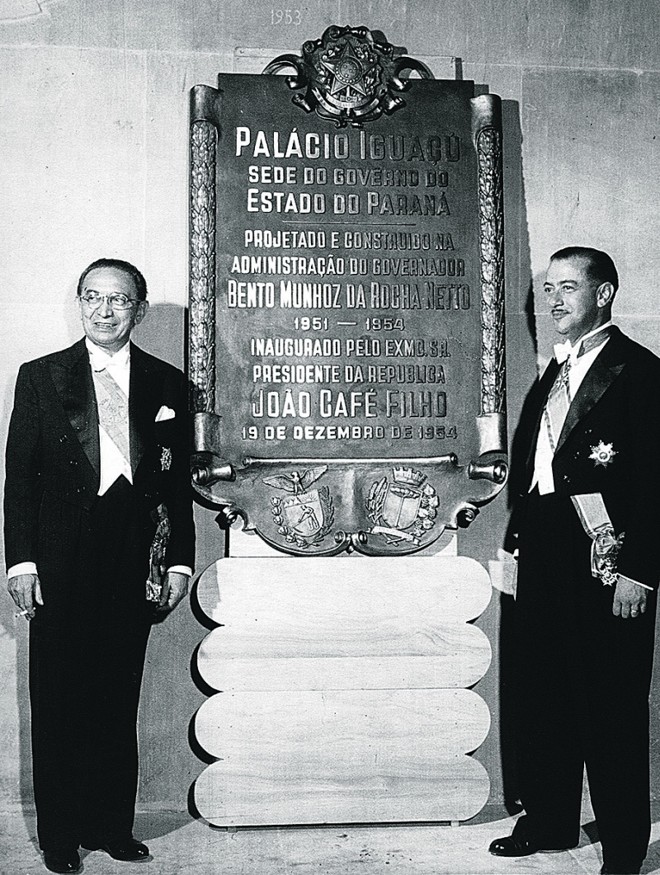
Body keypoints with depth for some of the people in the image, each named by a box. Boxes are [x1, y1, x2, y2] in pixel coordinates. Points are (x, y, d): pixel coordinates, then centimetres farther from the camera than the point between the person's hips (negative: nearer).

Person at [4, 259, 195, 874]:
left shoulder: (166, 384, 7)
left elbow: (178, 482, 8)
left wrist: (179, 562, 3)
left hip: (134, 565, 1)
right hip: (61, 567, -1)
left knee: (119, 702, 10)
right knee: (57, 704, 7)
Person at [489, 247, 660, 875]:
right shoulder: (554, 374, 17)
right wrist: (520, 539, 12)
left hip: (606, 563, -7)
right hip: (544, 559, 8)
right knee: (542, 698, 14)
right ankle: (548, 823, 30)